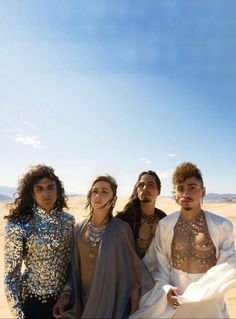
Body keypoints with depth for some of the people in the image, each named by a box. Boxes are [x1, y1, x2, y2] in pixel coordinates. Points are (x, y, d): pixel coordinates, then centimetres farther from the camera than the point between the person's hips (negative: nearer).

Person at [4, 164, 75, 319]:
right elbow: (11, 272, -12)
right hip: (35, 300, -3)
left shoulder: (68, 220, -7)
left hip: (63, 296, 4)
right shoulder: (18, 225, -18)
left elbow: (71, 258, 4)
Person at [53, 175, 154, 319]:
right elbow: (76, 266, 3)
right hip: (84, 301, 4)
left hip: (112, 301, -3)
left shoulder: (122, 229, -17)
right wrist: (67, 293, -9)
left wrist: (135, 306, -6)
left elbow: (131, 268, -9)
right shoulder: (80, 229, -5)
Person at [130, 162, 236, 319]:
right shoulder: (165, 224, -8)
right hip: (177, 296, 1)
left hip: (210, 298, 0)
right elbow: (160, 263, 0)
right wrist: (166, 288, -12)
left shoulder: (222, 225, -11)